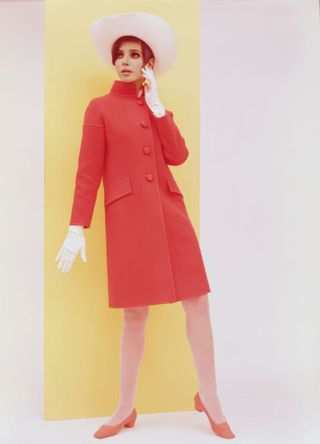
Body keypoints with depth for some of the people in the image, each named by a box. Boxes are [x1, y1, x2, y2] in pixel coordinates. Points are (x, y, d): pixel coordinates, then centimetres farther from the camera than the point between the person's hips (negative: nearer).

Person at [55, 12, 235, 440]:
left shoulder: (159, 110, 19)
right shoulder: (100, 107, 7)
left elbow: (178, 156, 1)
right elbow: (88, 171, -2)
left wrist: (156, 104, 1)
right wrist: (77, 228, -10)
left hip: (169, 211, 4)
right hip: (128, 218, -4)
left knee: (198, 303, 2)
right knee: (135, 314, 0)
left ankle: (209, 398, 19)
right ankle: (126, 409, 19)